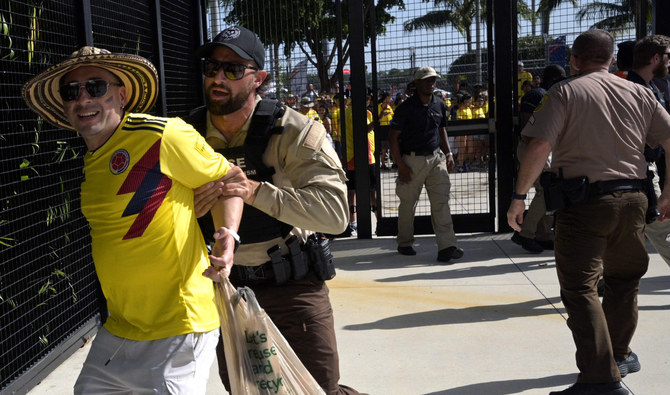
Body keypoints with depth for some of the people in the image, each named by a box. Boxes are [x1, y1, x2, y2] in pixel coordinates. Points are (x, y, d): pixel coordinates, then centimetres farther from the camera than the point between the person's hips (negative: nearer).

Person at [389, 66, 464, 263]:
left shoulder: (440, 105, 10)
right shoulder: (407, 107, -7)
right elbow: (393, 137, -6)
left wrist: (448, 153, 12)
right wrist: (400, 165, -12)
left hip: (436, 158, 4)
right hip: (412, 160, -4)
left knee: (441, 201, -7)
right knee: (408, 203, 6)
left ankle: (447, 246, -11)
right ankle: (404, 243, 23)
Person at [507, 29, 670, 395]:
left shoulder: (565, 92, -3)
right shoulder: (639, 93, 11)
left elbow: (539, 147, -14)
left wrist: (519, 196, -8)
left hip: (584, 203, -5)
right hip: (632, 197, 6)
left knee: (579, 288, -3)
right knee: (624, 281, 22)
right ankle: (619, 355, 37)